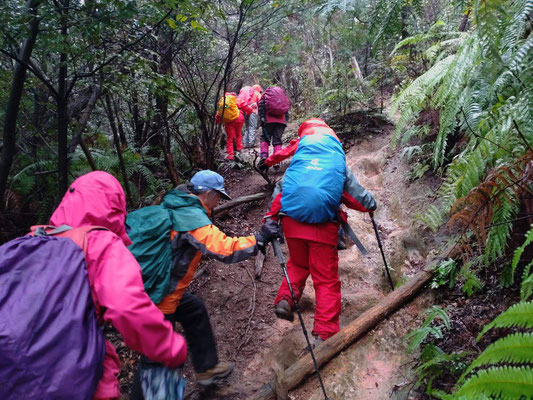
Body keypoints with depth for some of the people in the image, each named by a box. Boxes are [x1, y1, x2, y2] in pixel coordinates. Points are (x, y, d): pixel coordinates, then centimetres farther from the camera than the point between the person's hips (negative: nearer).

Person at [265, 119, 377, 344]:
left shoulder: (295, 165, 10)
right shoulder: (339, 166, 7)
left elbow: (279, 192, 5)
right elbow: (356, 194, 13)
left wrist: (271, 220, 5)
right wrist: (371, 205, 33)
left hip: (292, 223, 2)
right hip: (323, 228, -2)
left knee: (297, 264, 28)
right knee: (326, 279, 7)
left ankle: (285, 299, 7)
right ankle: (324, 333, 6)